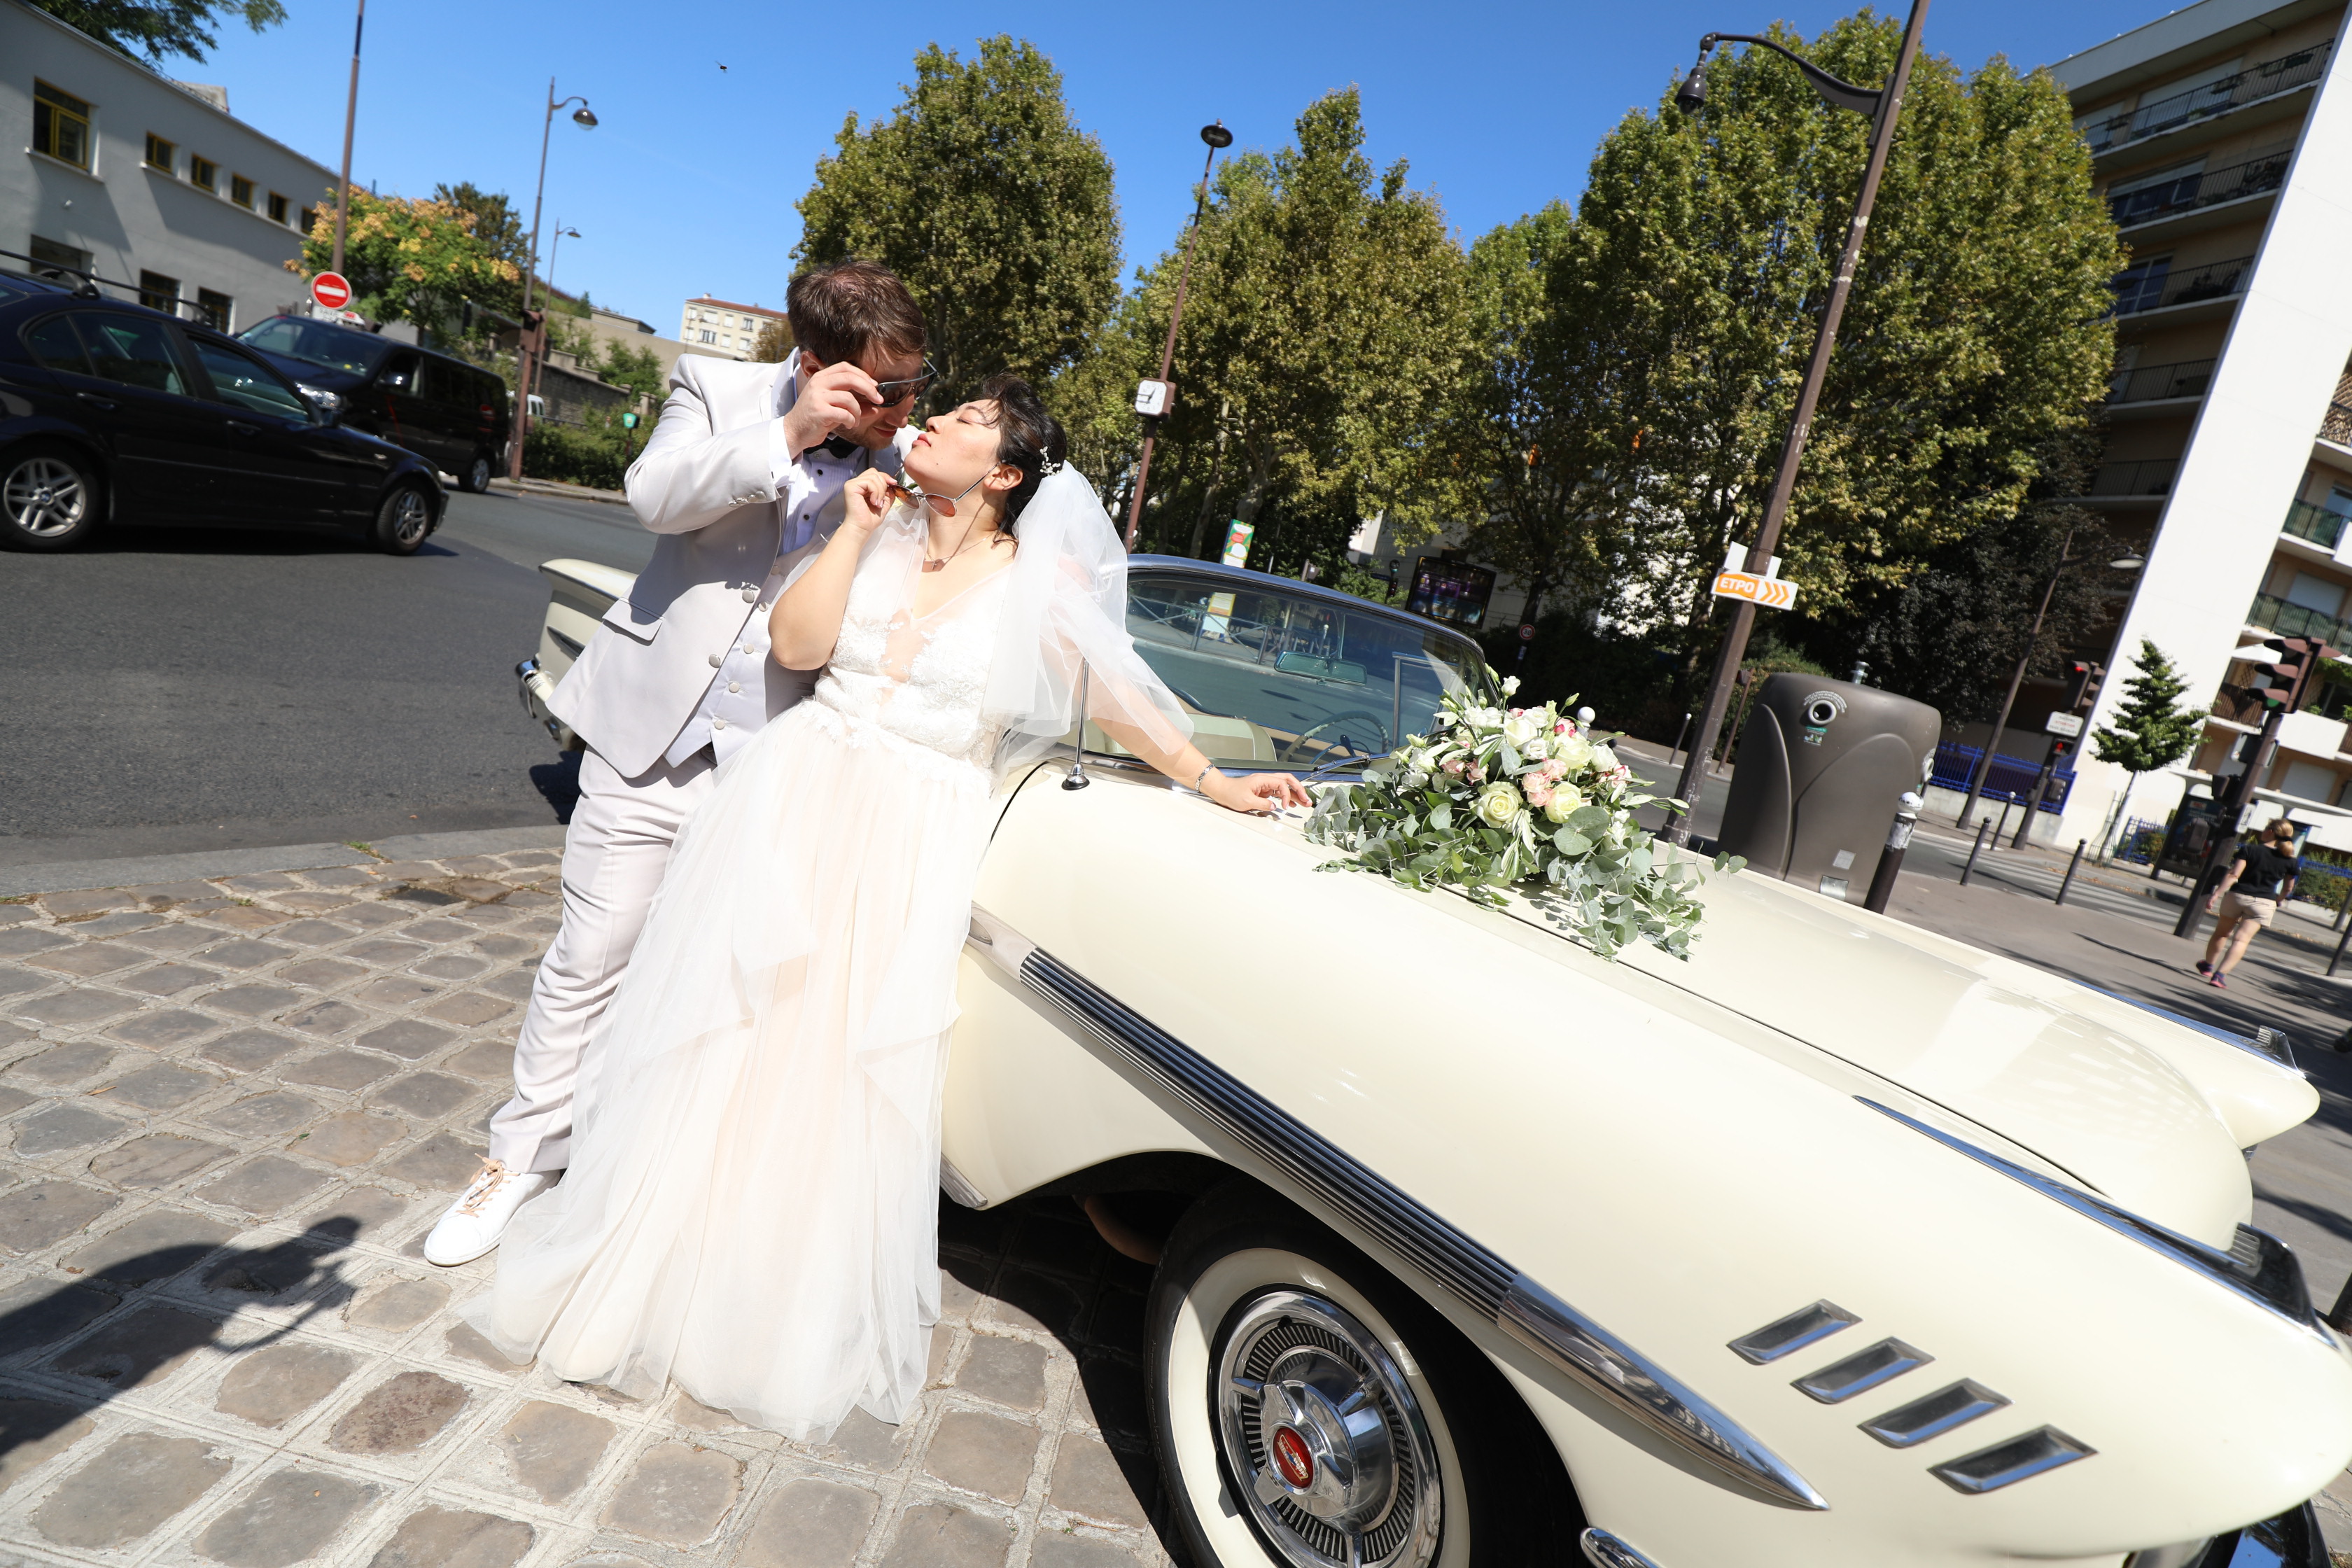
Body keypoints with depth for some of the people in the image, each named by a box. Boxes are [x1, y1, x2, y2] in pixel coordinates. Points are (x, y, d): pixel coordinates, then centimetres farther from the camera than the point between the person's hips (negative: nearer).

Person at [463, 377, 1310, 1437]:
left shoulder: (1042, 584, -4)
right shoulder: (884, 534, 6)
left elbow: (1123, 698, 2)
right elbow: (794, 643, -2)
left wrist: (1212, 781, 3)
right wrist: (854, 530, -6)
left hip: (912, 842, -3)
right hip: (795, 794, 3)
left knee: (839, 1075, 4)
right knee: (724, 1040, 9)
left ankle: (796, 1319, 28)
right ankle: (654, 1259, 33)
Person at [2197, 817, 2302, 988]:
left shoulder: (2250, 849, -7)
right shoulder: (2289, 861, 2)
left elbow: (2233, 874, -14)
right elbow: (2288, 888, 10)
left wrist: (2216, 894, -15)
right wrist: (2277, 901, 28)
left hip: (2237, 896, -1)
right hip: (2264, 903, 1)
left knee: (2222, 932, 17)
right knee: (2242, 939, -5)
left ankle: (2208, 965, 31)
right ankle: (2220, 974, -16)